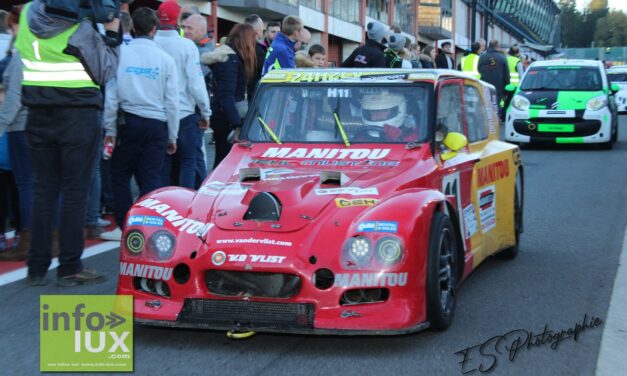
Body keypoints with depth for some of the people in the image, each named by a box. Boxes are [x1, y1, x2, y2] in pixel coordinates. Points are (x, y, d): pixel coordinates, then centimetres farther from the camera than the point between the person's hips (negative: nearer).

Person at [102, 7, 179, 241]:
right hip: (157, 125, 1)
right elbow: (172, 101, 3)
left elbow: (111, 95, -2)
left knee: (121, 174, 13)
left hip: (129, 122, -1)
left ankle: (124, 227, 12)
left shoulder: (120, 54, -3)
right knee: (151, 178, 3)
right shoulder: (165, 59, 1)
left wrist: (110, 128, 7)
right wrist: (172, 136, 11)